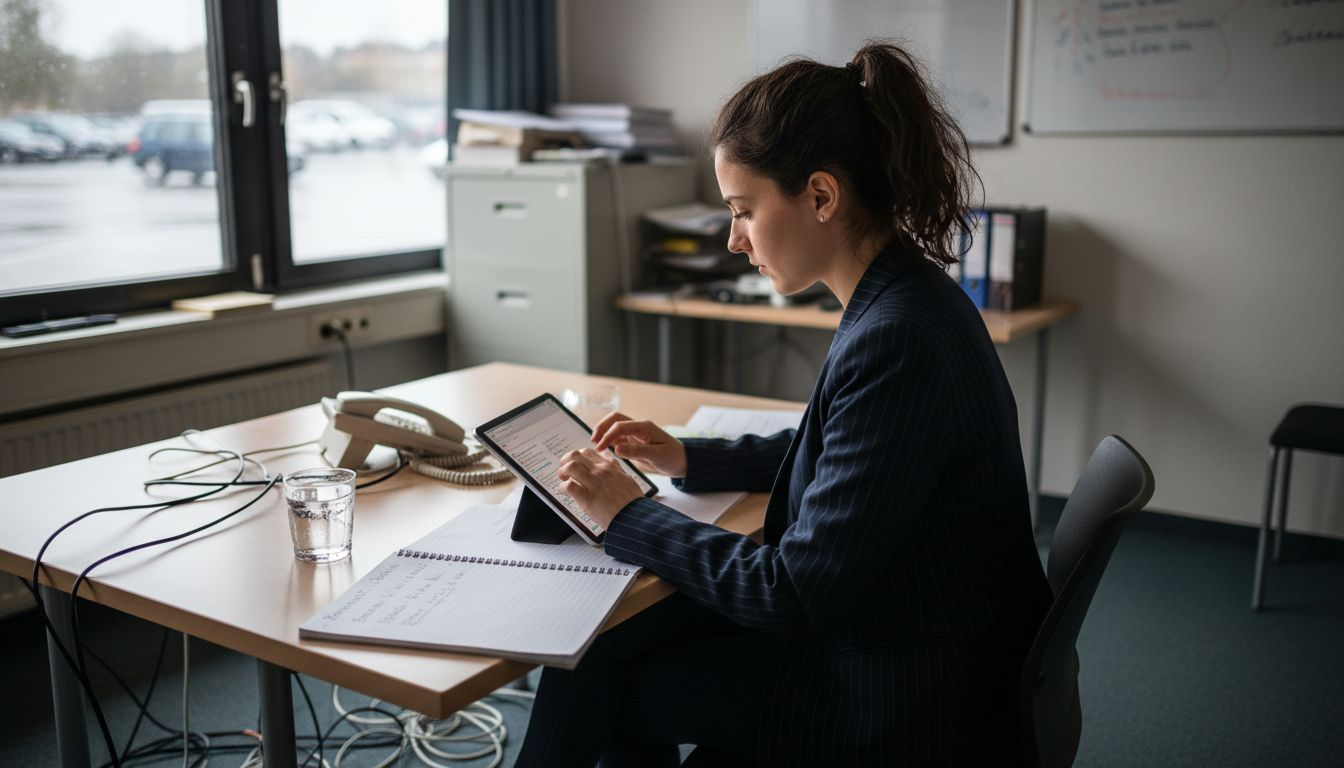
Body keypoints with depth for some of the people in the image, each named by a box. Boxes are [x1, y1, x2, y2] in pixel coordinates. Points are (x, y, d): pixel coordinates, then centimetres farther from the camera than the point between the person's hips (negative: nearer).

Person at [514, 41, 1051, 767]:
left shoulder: (896, 340, -30)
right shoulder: (900, 299, 1)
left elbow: (796, 593, -26)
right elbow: (831, 448, 20)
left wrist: (628, 516, -14)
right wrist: (687, 458, 9)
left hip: (910, 705, -8)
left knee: (597, 675, 2)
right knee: (625, 629, 11)